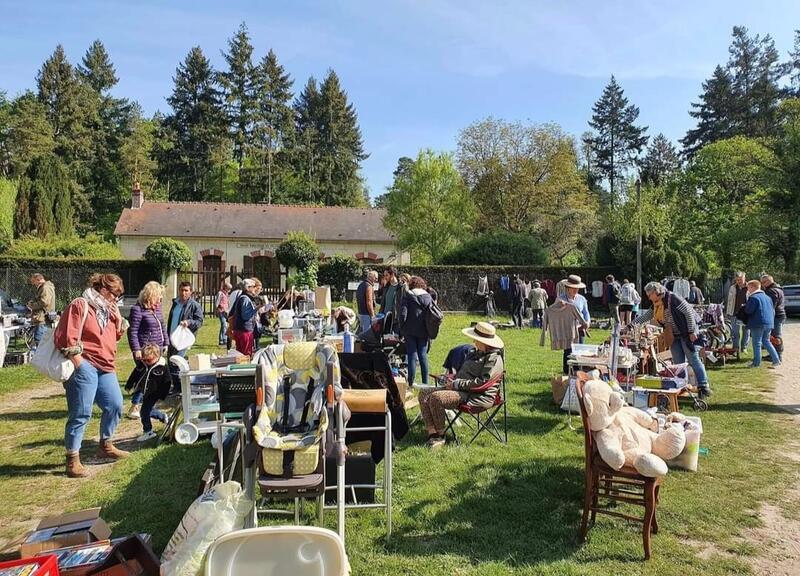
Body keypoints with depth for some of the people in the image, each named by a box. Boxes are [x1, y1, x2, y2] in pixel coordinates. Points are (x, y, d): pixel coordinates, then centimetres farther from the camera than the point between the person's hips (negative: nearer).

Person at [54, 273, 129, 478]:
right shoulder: (80, 305, -8)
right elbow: (65, 337, -14)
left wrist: (119, 320, 8)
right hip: (85, 366, -8)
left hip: (105, 368, 8)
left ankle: (105, 445, 29)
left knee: (115, 405, 9)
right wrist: (78, 363, -14)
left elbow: (115, 337, 27)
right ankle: (73, 460, 3)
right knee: (81, 413, -6)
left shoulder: (108, 309, 19)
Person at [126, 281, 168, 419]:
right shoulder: (138, 309, -12)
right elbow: (133, 332, -14)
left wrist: (166, 343, 18)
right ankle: (134, 408, 1)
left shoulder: (157, 308, 12)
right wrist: (136, 350, -18)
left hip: (158, 350, 8)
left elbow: (163, 327, 22)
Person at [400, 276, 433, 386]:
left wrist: (402, 327, 0)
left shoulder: (408, 295, -4)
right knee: (423, 356, 10)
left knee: (412, 356, 2)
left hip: (410, 330, -3)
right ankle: (425, 383, 13)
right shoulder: (428, 296, 6)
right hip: (424, 331, 3)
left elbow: (403, 313, -10)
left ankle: (411, 383, 3)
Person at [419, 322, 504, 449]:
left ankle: (440, 436, -10)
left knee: (436, 397, -28)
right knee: (424, 394, -6)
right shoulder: (476, 353, 19)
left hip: (478, 397, -10)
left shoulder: (494, 358, -11)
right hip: (462, 390, 10)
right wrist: (453, 377, 9)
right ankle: (432, 434, -17)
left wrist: (457, 384, -19)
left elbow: (482, 382, -21)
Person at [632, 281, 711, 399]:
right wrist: (633, 324, -1)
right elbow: (646, 316, 12)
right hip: (675, 336, 8)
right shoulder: (656, 305, 8)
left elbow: (689, 312, -18)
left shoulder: (673, 299, -18)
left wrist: (692, 331, -18)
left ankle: (704, 388, -3)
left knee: (693, 359, -7)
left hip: (687, 334, -8)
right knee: (678, 363, 8)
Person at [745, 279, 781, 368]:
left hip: (758, 324, -8)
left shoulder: (753, 298, -13)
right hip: (769, 323, 8)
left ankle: (756, 363, 6)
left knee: (757, 343, 0)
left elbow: (748, 311, -16)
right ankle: (776, 360, 14)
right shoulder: (767, 297, 14)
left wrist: (745, 306, 4)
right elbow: (773, 310, 18)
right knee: (766, 341, 19)